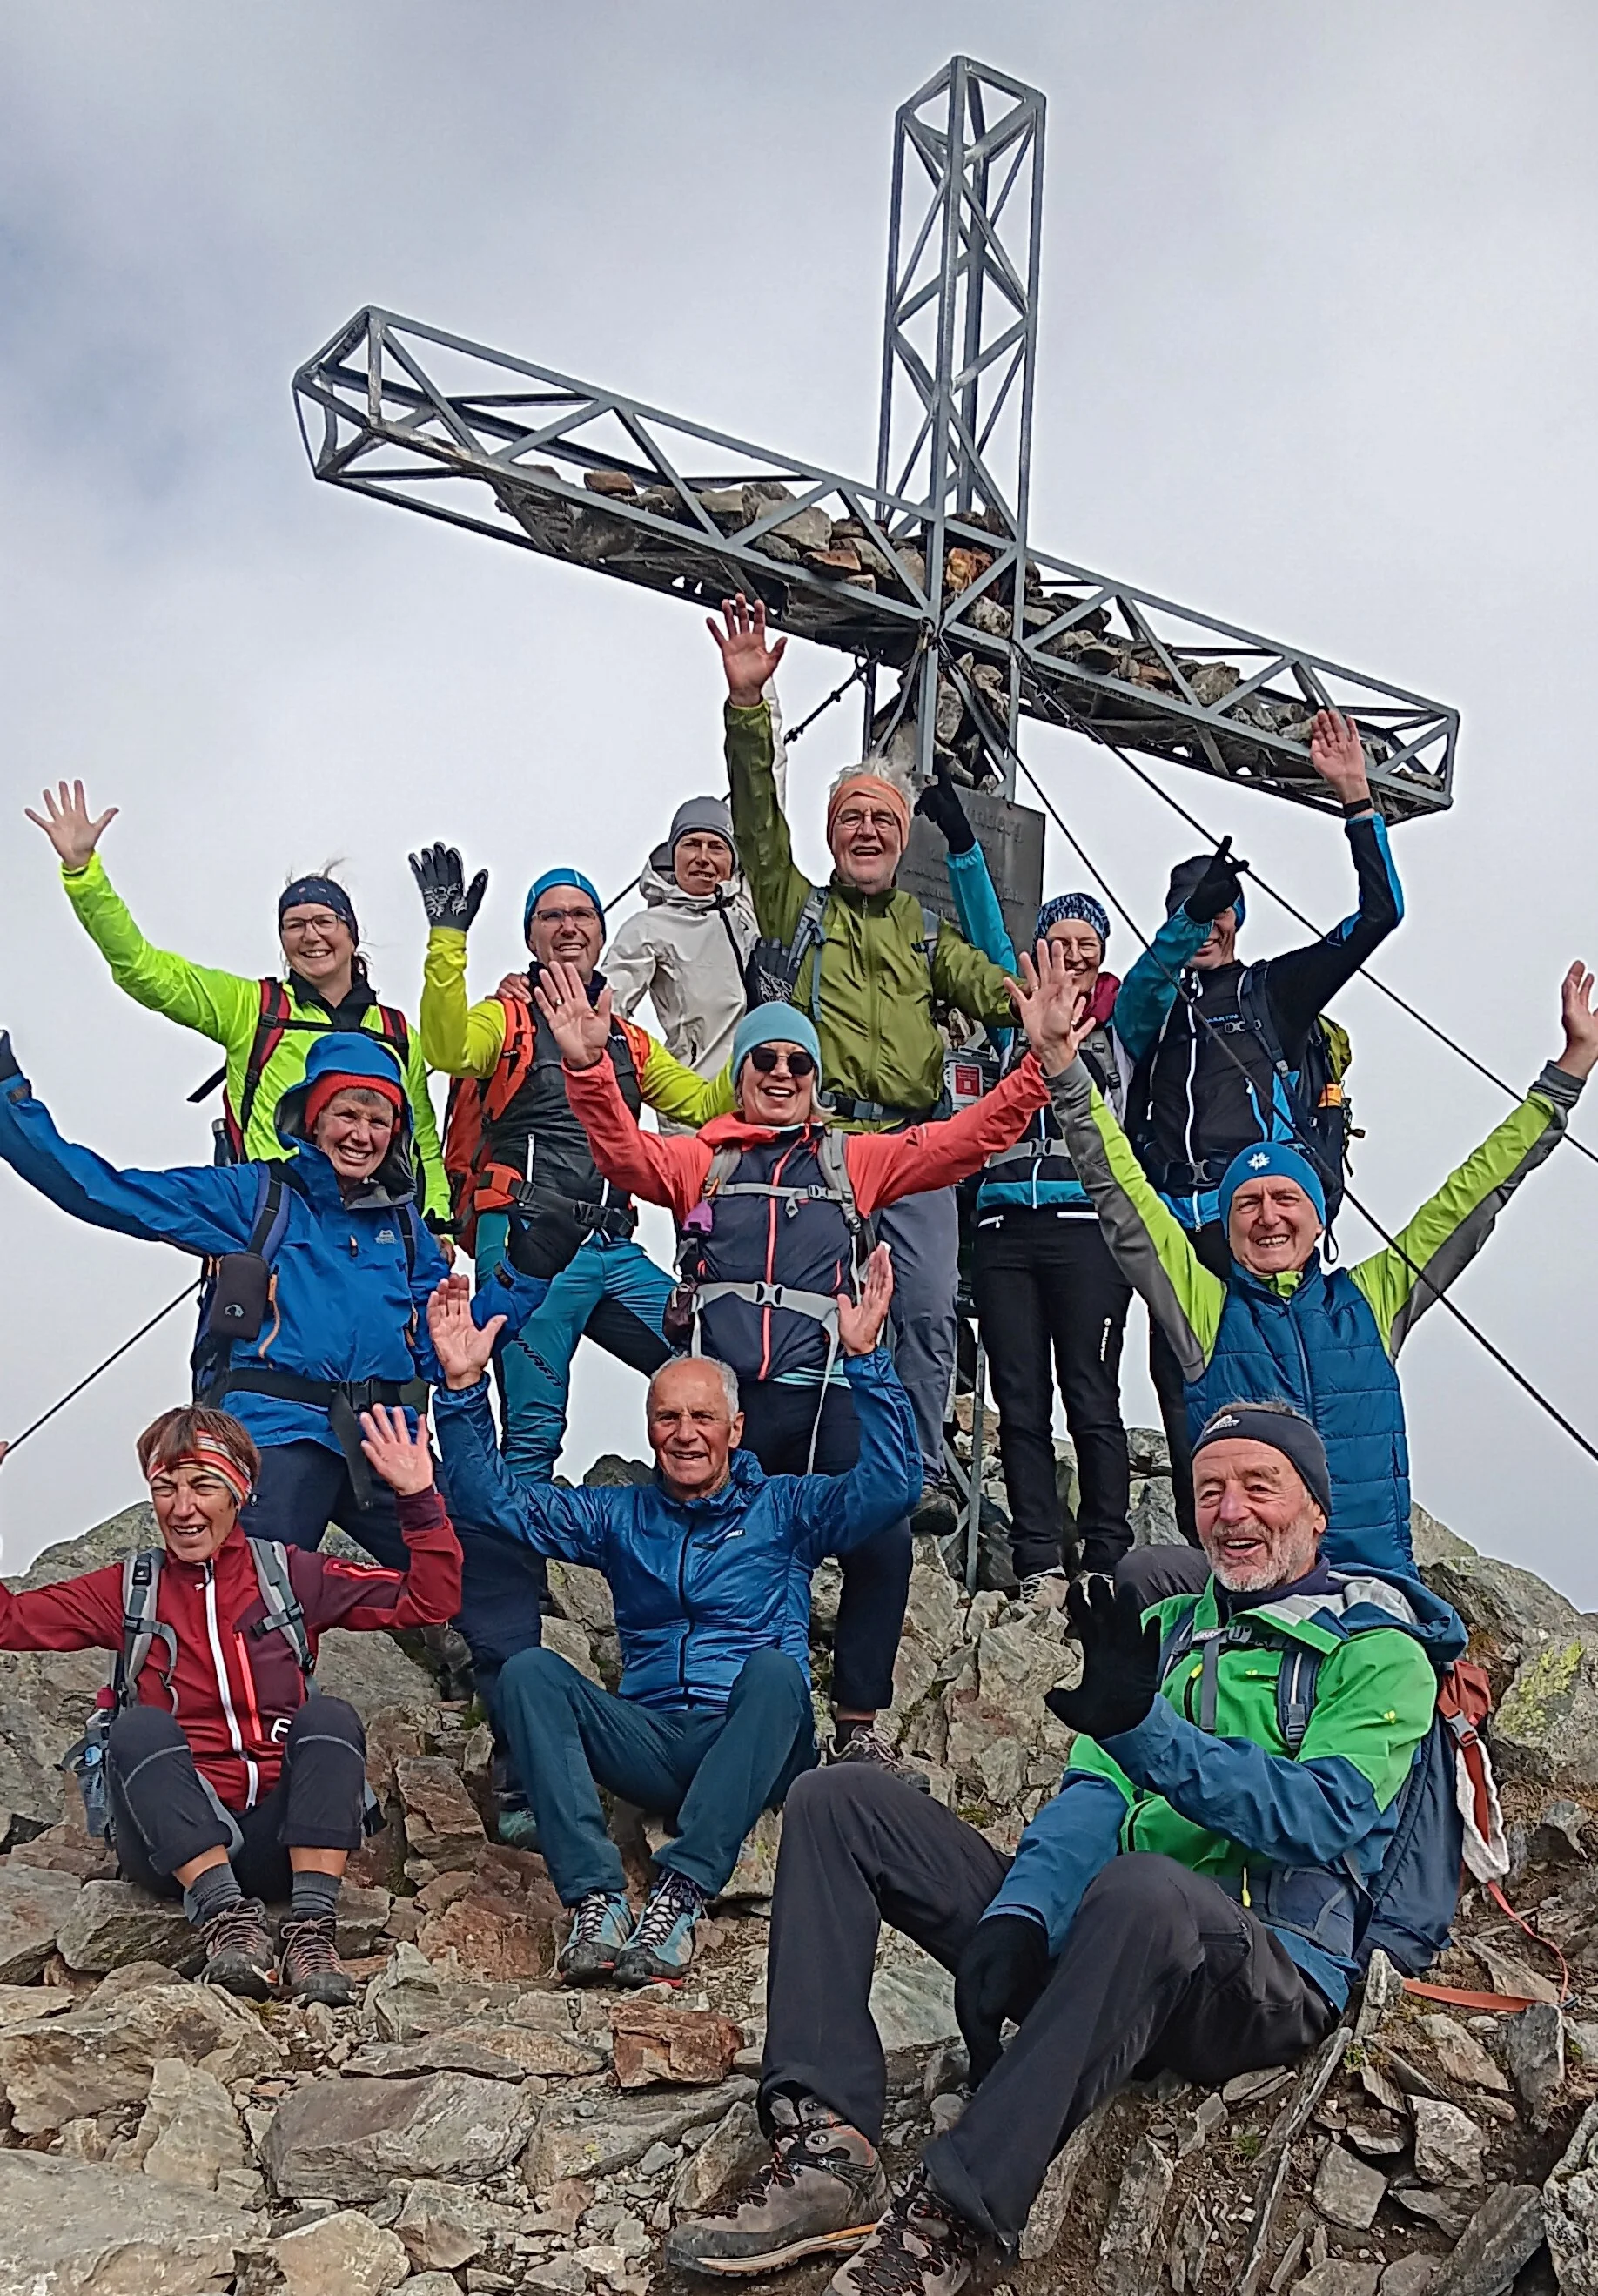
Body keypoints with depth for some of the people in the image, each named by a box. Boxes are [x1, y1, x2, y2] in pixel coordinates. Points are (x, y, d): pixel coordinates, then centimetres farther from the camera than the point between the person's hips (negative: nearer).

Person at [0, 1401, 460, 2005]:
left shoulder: (293, 1576, 11)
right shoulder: (129, 1590, 14)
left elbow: (431, 1600, 7)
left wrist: (419, 1501, -3)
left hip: (278, 1834, 0)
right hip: (170, 1840, 0)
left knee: (329, 1717, -26)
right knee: (141, 1726, -26)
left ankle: (310, 1931, -37)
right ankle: (225, 1913, -38)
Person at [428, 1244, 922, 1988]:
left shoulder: (785, 1508, 12)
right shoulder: (621, 1517, 20)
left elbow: (891, 1485, -5)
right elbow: (491, 1500, 14)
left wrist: (865, 1360, -16)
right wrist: (464, 1386, 2)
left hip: (756, 1750, -2)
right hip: (650, 1743, 2)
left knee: (772, 1668, -34)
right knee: (528, 1670, -21)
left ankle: (679, 1895, -41)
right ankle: (594, 1898, -36)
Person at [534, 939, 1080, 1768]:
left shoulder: (853, 1160, 19)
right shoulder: (702, 1160, 16)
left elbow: (964, 1139, 11)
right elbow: (628, 1155, -2)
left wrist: (1039, 1058, 0)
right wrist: (589, 1067, -19)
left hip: (821, 1394, 0)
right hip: (722, 1396, 0)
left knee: (880, 1545, -13)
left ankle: (857, 1724, 4)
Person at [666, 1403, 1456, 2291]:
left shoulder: (1379, 1653, 2)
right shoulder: (1166, 1629, 21)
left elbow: (1328, 1817, -16)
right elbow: (1097, 1795, 9)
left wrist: (1145, 1726, -28)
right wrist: (1016, 1916, -11)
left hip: (1271, 1969, -6)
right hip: (1103, 1939, 7)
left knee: (1138, 1886, -42)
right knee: (839, 1801, -3)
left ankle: (949, 2219, -33)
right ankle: (827, 2152, -20)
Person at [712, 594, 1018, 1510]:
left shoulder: (926, 932, 23)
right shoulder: (799, 909, 16)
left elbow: (982, 984, 6)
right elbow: (759, 816, 2)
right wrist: (748, 704, -12)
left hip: (913, 1138, 2)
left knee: (928, 1308, -6)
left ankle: (924, 1471, 5)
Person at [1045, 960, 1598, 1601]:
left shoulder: (1371, 1301, 13)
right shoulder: (1206, 1306, 8)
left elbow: (1477, 1188, 16)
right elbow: (1120, 1190, 2)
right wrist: (1064, 1066, -8)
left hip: (1380, 1578, 2)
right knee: (1143, 1571, -32)